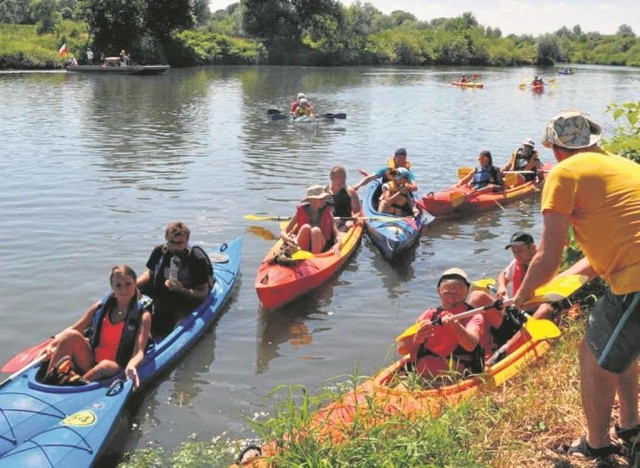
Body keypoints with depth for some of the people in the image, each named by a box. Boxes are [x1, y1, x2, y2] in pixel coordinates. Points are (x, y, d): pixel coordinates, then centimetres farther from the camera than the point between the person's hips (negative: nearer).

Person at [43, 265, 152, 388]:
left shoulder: (143, 316, -4)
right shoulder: (101, 307, 6)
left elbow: (139, 352, -14)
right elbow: (74, 329, 10)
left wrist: (131, 366, -37)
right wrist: (53, 343, -8)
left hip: (115, 367, -4)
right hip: (89, 362, 4)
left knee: (106, 366, -37)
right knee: (71, 335, -20)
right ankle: (46, 383, -23)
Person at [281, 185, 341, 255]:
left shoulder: (327, 212, 3)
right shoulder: (301, 212, 0)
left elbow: (337, 235, -5)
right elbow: (283, 233, -3)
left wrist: (337, 244, -29)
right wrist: (291, 240, -27)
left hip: (320, 248, 1)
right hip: (301, 248, -1)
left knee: (316, 230, -28)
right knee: (306, 227, -27)